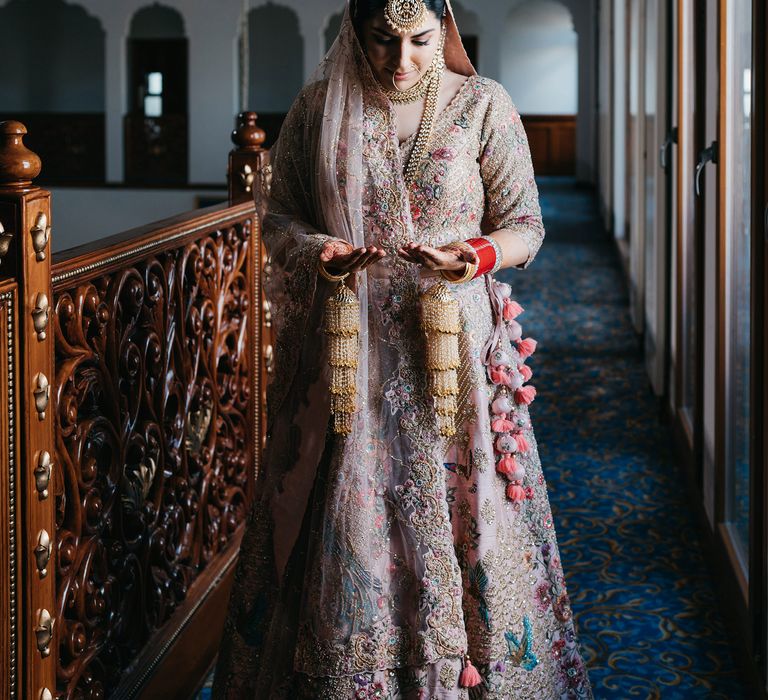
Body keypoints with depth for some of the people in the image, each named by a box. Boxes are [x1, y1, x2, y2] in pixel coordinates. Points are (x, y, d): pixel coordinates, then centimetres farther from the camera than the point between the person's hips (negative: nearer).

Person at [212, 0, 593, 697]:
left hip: (452, 349, -1)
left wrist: (477, 258, -18)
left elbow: (525, 225, 3)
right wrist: (317, 253, -13)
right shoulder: (319, 108, 4)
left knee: (456, 522, 0)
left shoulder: (483, 106, 1)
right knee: (345, 528, 1)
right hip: (344, 353, 1)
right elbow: (278, 216, 9)